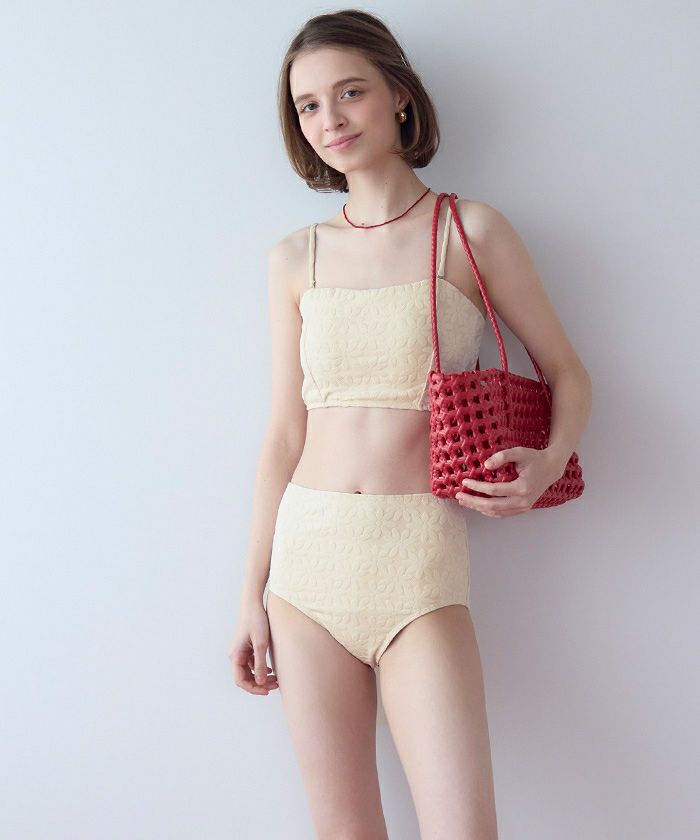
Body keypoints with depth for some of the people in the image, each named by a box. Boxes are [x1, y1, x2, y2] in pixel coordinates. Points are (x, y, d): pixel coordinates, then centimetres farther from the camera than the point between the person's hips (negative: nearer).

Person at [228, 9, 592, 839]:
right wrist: (253, 594, 9)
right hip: (309, 553, 3)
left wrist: (551, 460, -15)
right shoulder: (297, 258, 9)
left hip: (420, 559, -2)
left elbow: (567, 374, 7)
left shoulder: (470, 230, 2)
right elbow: (284, 432, 10)